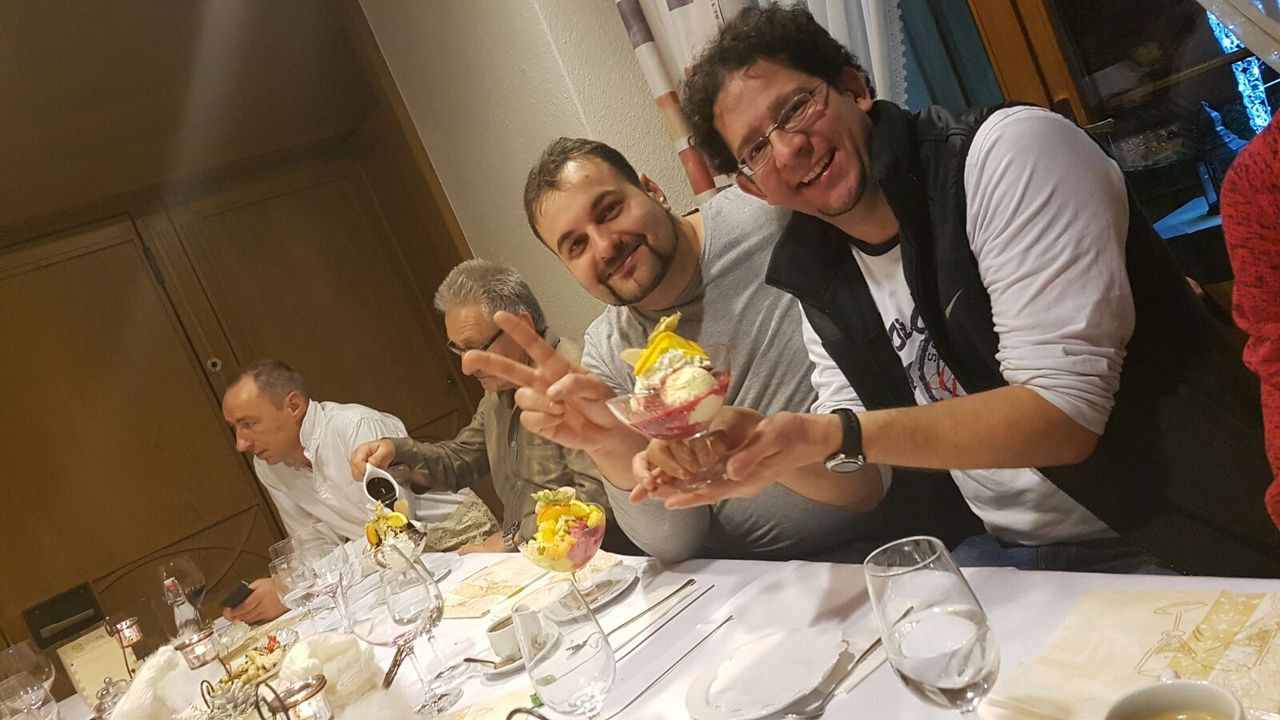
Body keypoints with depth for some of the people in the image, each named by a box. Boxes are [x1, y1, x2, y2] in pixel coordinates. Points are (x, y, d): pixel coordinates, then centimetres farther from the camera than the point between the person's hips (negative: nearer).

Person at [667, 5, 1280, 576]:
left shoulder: (1008, 151, -18)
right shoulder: (820, 281, 1)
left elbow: (1065, 413, -24)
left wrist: (833, 437, -29)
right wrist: (752, 454, -14)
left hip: (1178, 547, -5)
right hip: (1009, 556, 6)